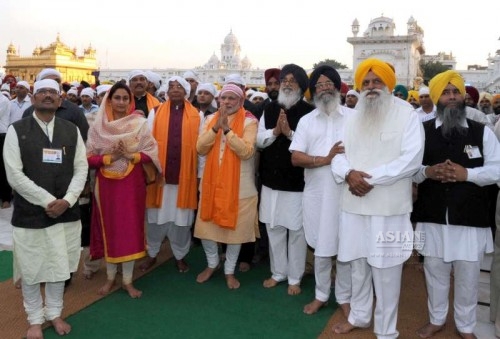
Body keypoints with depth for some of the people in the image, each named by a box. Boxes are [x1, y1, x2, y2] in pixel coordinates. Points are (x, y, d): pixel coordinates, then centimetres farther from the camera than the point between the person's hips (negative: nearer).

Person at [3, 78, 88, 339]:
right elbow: (14, 175, -10)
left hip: (66, 212, 3)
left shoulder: (72, 130, 6)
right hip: (29, 214, -2)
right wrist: (48, 201, -15)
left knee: (60, 267, 13)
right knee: (31, 270, 9)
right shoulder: (16, 130, -3)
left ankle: (54, 313, 34)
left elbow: (81, 169, 2)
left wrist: (67, 201, -12)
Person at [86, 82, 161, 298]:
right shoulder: (98, 126, 0)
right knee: (109, 229, 10)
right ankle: (110, 277, 27)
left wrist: (132, 156, -18)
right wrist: (109, 158, -16)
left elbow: (152, 154, -3)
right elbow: (89, 158, -1)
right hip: (107, 184, 1)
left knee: (130, 229, 4)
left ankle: (127, 279, 18)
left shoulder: (140, 124, -2)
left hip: (132, 184, -1)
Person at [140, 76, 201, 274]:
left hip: (185, 174, 0)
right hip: (160, 173, 0)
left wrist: (200, 173, 1)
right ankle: (152, 254, 26)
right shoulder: (155, 113, 4)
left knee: (182, 218, 8)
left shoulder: (196, 115, 4)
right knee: (157, 217, 10)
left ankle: (180, 255, 24)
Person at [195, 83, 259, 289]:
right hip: (212, 182, 4)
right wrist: (216, 127, -17)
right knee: (206, 226, 9)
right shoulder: (210, 119, 6)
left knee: (235, 228, 7)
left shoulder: (249, 122, -7)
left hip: (239, 186, -3)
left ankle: (229, 270, 27)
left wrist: (227, 129, -23)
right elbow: (200, 148, -4)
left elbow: (246, 152, -19)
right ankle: (212, 264, 34)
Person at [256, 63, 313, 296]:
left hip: (298, 182, -4)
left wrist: (289, 132, -22)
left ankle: (295, 277, 22)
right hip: (271, 180, 5)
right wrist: (274, 131, -14)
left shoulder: (309, 112, -8)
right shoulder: (270, 109, 7)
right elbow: (259, 140, 4)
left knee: (296, 231, 5)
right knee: (274, 229, 14)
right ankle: (278, 272, 31)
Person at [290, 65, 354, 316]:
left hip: (347, 191, -1)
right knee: (321, 247, 12)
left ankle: (344, 297, 25)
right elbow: (296, 158, -2)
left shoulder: (354, 117, 2)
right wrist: (326, 159, -15)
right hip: (317, 193, 2)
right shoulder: (307, 120, 7)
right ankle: (321, 295, 29)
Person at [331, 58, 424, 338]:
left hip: (389, 207, -5)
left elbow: (412, 159, -13)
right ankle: (359, 315, 36)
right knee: (358, 265, 16)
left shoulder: (406, 114, -3)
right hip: (354, 204, 5)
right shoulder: (353, 117, 13)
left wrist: (371, 179, -17)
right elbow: (338, 153, 9)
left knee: (386, 271, 3)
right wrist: (348, 173, -13)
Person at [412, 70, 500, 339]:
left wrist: (467, 173, -17)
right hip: (433, 216, 1)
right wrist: (427, 171, -18)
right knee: (435, 272, 15)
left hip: (470, 218, 0)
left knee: (467, 277, 11)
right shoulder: (422, 131, 2)